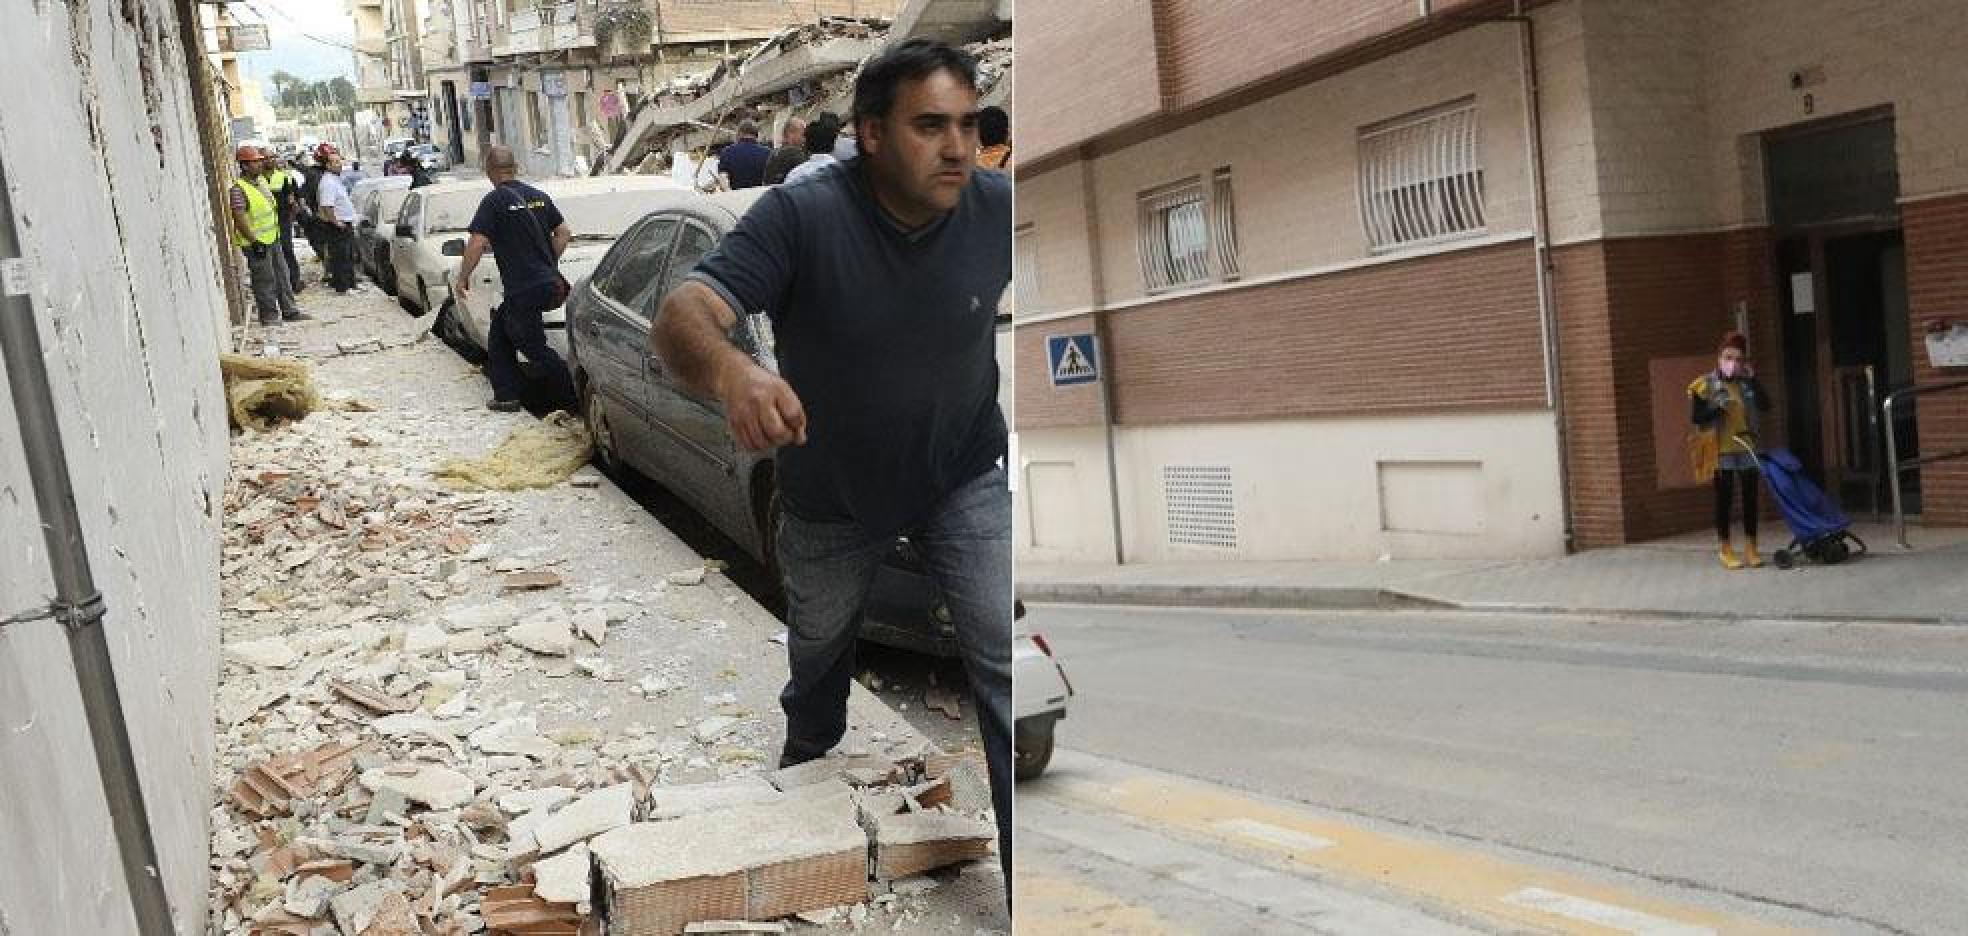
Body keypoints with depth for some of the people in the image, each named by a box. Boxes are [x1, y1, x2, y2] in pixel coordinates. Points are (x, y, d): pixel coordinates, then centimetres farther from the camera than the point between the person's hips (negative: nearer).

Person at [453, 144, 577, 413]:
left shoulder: (494, 200, -11)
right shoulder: (539, 196, 9)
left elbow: (477, 243, -16)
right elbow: (564, 233, 14)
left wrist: (462, 278, -4)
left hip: (523, 289, -8)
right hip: (548, 283, 8)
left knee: (535, 347, 3)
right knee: (499, 332, 20)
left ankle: (575, 397, 2)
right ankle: (506, 394, 18)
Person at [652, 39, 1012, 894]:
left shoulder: (996, 207, -21)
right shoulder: (803, 216, -30)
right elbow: (680, 317, -41)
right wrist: (731, 371, -63)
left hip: (965, 477, 0)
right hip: (831, 493, 0)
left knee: (1004, 662, -12)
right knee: (817, 645, 25)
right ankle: (809, 754, 60)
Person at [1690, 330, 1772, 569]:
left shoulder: (1746, 382, 8)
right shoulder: (1706, 384, -2)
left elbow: (1765, 406, -5)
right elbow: (1697, 418, -5)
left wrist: (1753, 379, -9)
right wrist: (1716, 408, -21)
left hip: (1747, 450, 4)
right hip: (1721, 451, -3)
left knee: (1750, 498, 6)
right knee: (1724, 500, 1)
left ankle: (1750, 548, 14)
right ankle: (1725, 550, 8)